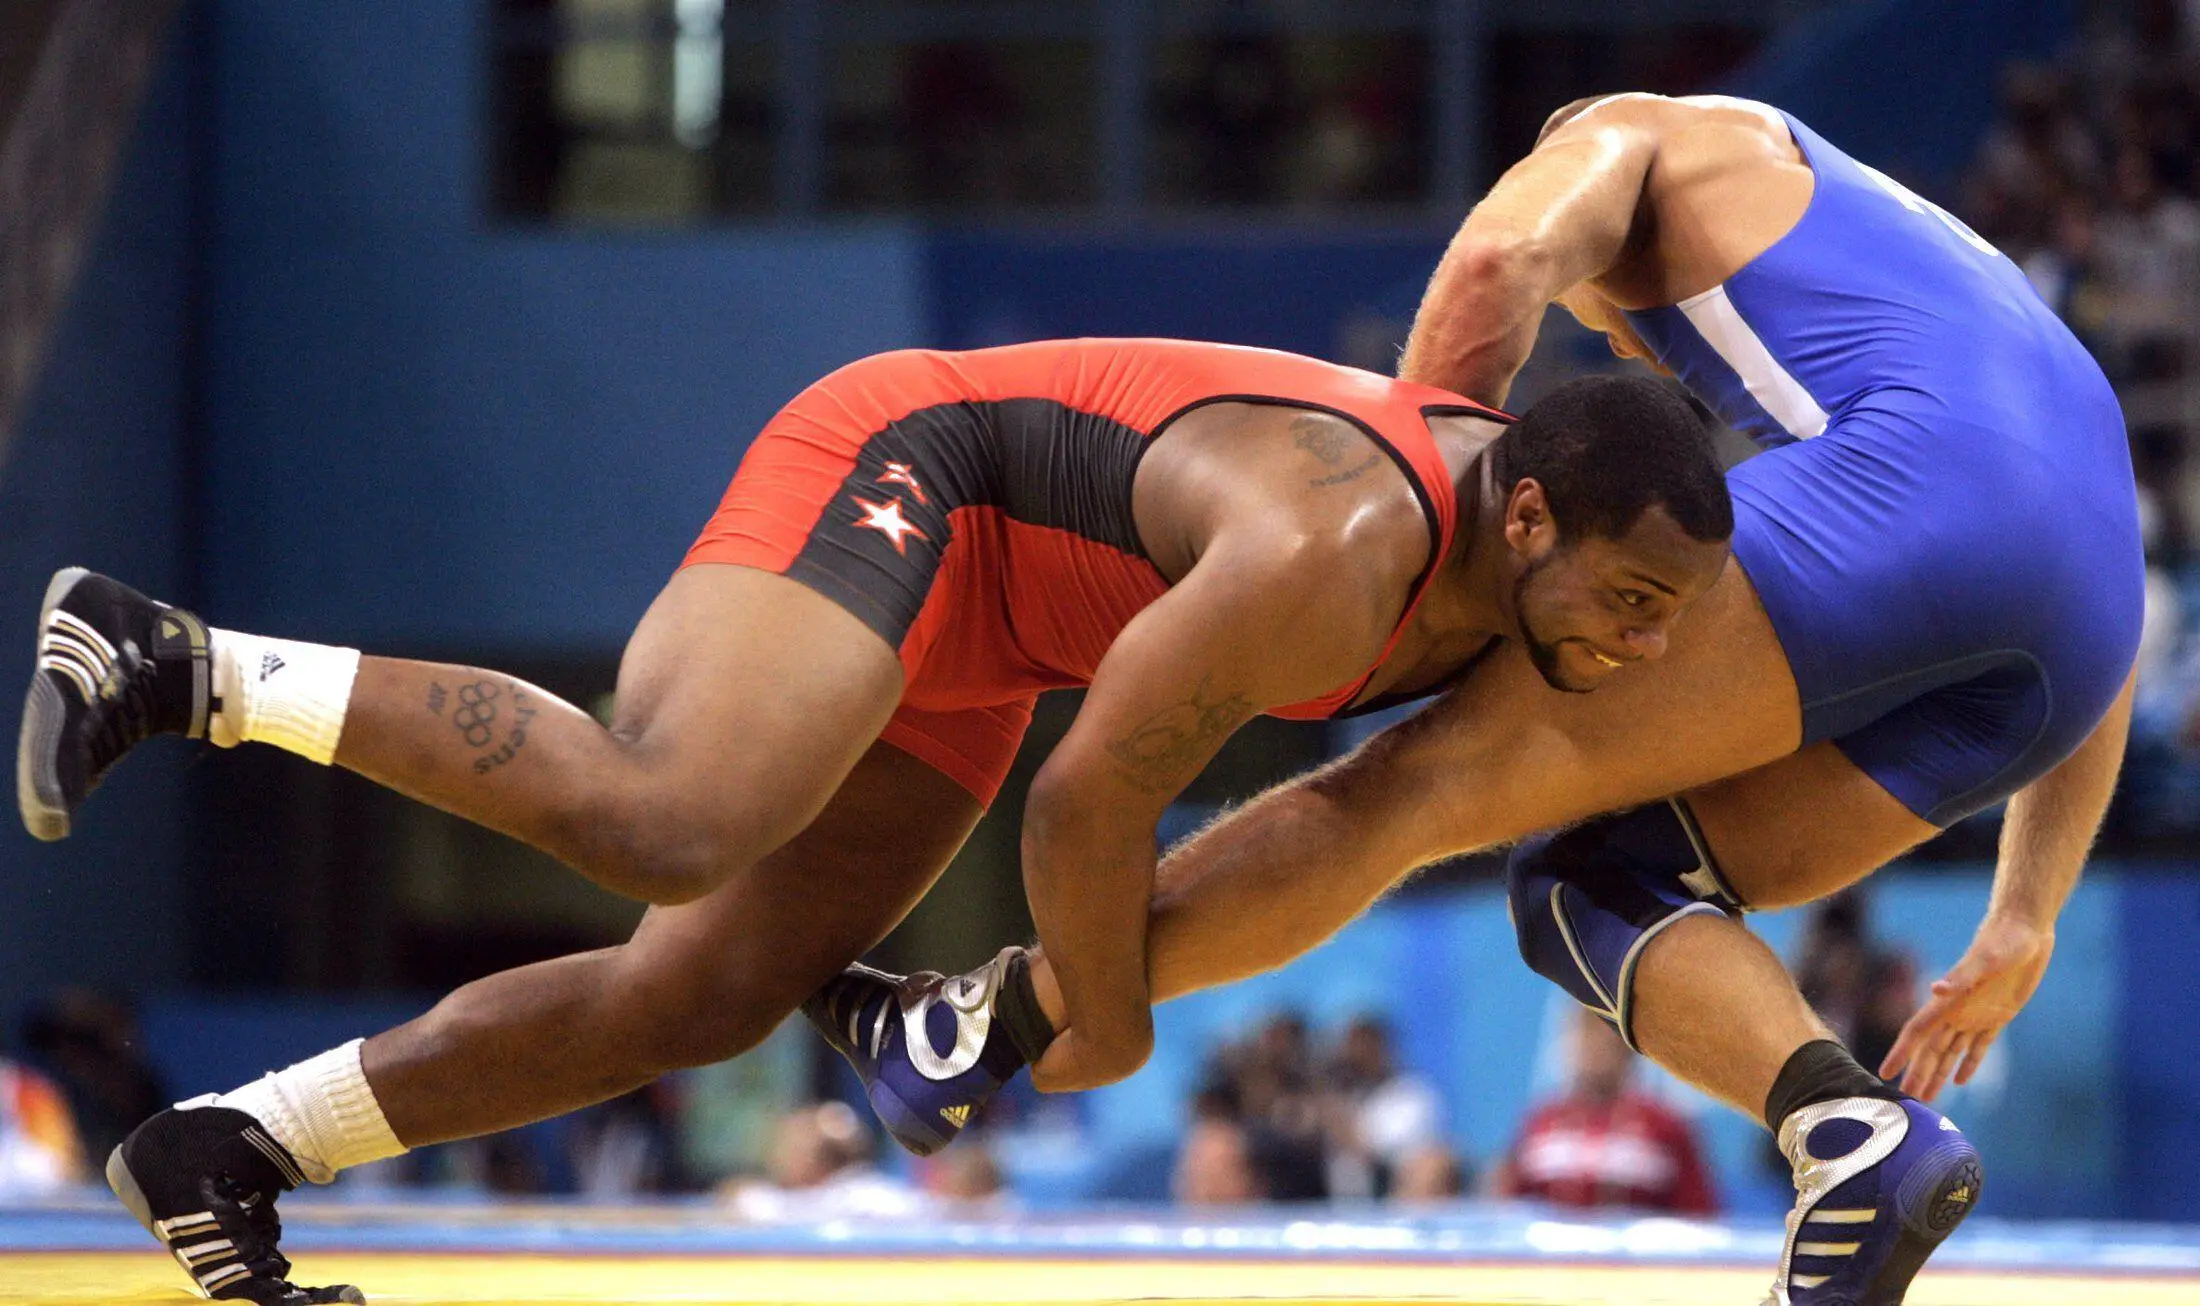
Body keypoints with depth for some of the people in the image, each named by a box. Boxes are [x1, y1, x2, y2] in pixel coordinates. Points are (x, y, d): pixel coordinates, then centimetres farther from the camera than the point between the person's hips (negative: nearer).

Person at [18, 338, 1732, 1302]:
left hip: (978, 621, 10)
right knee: (672, 822, -35)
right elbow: (1094, 796, -27)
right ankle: (179, 664, -23)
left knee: (701, 1001, 6)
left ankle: (231, 1151, 12)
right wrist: (1102, 1029, -10)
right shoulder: (1332, 559, -33)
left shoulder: (1545, 536, -6)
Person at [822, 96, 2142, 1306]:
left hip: (1911, 494, -7)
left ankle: (1013, 1019, -4)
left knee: (1429, 779, -3)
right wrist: (2024, 926, 30)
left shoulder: (1625, 137, 25)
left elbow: (1498, 259, -1)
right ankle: (1859, 1140, -15)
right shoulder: (1916, 262, 43)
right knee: (1595, 886, 10)